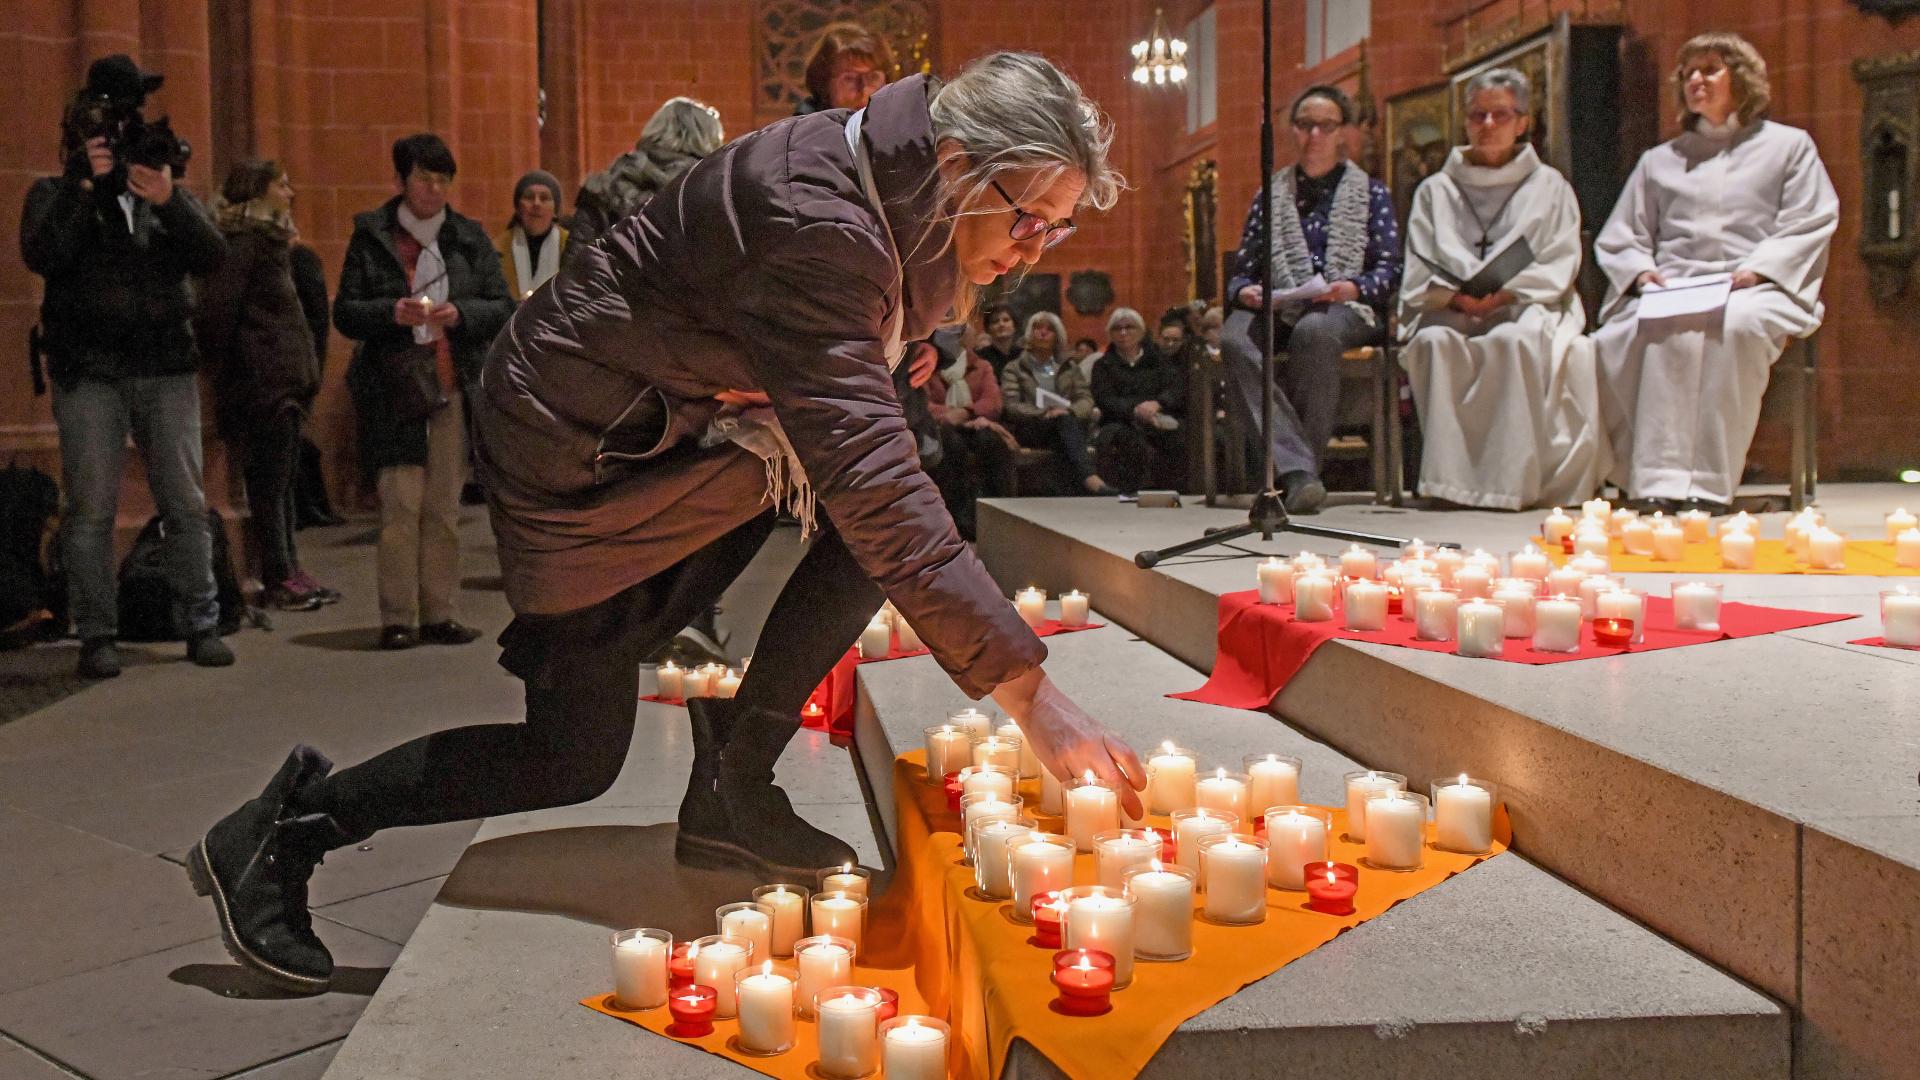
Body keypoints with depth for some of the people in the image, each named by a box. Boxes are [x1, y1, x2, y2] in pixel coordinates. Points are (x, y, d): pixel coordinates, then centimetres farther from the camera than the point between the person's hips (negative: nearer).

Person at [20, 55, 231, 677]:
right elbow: (41, 256, -10)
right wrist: (84, 184, -13)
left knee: (185, 504, 1)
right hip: (88, 373, -2)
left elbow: (212, 257, -2)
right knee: (90, 510, -1)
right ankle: (96, 637, 5)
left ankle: (201, 626, 8)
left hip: (167, 368, 2)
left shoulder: (169, 192, 15)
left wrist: (168, 200, -16)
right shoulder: (54, 195, 9)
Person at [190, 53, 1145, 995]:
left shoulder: (884, 186, -5)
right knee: (576, 757, -2)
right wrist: (1031, 693, -41)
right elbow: (869, 481, -41)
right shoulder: (812, 224, -34)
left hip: (669, 425, 9)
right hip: (573, 445, -9)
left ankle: (732, 785, -2)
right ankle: (284, 830, 17)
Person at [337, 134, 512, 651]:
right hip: (392, 390, -2)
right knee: (400, 505, -7)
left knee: (444, 507, 5)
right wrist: (391, 313, -15)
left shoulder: (471, 238, 11)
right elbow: (344, 312, 3)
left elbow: (503, 308, 9)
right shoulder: (370, 236, 5)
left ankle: (438, 614, 12)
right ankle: (397, 618, -1)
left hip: (455, 388, 3)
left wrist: (460, 314, -10)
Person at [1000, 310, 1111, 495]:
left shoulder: (1069, 368, 26)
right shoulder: (1014, 369, 17)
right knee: (1063, 421, -36)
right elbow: (1010, 406, 1)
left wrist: (1069, 411, -13)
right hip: (1029, 429, -2)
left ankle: (1067, 493, -56)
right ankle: (1090, 478, -58)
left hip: (1070, 422, 2)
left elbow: (1086, 400, 12)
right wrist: (1044, 413, -17)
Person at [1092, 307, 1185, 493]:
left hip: (1161, 419, 1)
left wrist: (1158, 403, -17)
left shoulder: (1160, 359, 24)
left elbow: (1178, 387, 6)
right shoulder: (1103, 365, 21)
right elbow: (1104, 399, 2)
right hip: (1121, 423, -1)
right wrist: (1134, 409, -19)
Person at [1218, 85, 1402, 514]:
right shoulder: (1270, 195, 23)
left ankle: (1288, 472, -33)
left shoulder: (1371, 193, 17)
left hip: (1346, 310, -2)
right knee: (1234, 337, -34)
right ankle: (1298, 469, -45)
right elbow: (1242, 271, 16)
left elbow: (1389, 269, 6)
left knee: (1314, 331, -40)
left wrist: (1352, 288, -16)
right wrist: (1246, 291, -8)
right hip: (1280, 313, 2)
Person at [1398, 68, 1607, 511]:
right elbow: (1418, 275, 8)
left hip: (1526, 309, -1)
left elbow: (1558, 268, 4)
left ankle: (1514, 478, -35)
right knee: (1434, 342, -35)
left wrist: (1504, 292, -14)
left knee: (1517, 340, -37)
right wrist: (1456, 296, -14)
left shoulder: (1550, 187, 18)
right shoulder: (1435, 190, 21)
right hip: (1449, 313, 1)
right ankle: (1449, 476, -35)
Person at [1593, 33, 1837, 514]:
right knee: (1666, 330, -37)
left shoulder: (1789, 145, 21)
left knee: (1739, 323, -40)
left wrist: (1758, 268, -11)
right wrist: (1642, 270, -3)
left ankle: (1709, 483, -40)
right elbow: (1618, 239, 21)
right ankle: (1658, 479, -42)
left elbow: (1811, 225, 7)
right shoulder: (1659, 160, 30)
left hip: (1754, 290, -2)